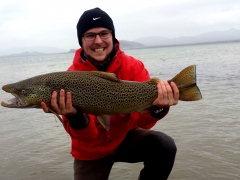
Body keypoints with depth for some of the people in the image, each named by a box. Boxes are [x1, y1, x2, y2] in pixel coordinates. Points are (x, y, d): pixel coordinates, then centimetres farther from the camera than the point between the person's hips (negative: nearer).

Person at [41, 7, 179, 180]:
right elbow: (86, 137, -22)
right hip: (92, 151, 0)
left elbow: (141, 121, -22)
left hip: (125, 137, 1)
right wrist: (76, 118, -44)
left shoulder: (133, 66, -15)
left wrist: (156, 108, -44)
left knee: (164, 146, -23)